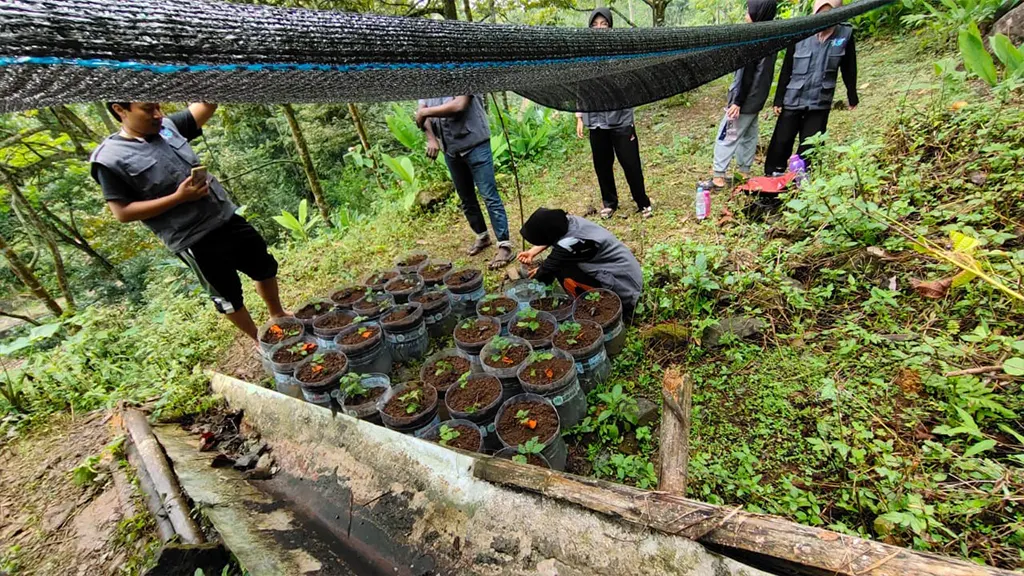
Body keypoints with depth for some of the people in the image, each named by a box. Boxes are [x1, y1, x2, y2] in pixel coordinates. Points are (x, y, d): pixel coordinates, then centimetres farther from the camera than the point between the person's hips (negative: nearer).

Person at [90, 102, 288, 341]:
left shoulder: (168, 126, 3)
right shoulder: (110, 159, -11)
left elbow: (206, 106, 8)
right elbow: (123, 213, -13)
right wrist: (178, 197, -20)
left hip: (227, 218, 6)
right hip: (194, 241, -6)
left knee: (266, 267, 18)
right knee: (228, 295, 9)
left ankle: (278, 314, 41)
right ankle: (260, 339, 29)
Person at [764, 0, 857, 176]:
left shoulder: (845, 34, -4)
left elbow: (849, 69, 5)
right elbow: (786, 70, -1)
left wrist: (852, 98, 10)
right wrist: (778, 100, -1)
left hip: (820, 103, 1)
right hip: (792, 100, -1)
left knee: (810, 145, 3)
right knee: (782, 141, 3)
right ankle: (771, 176, 16)